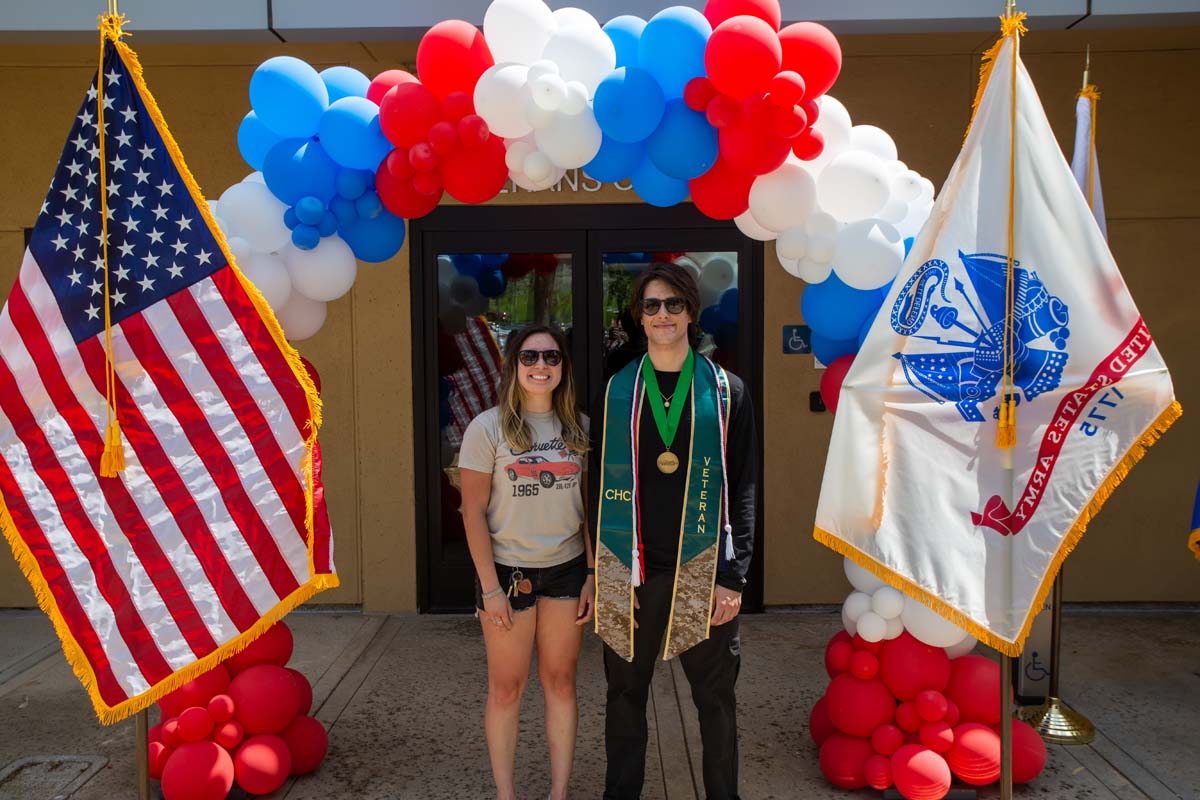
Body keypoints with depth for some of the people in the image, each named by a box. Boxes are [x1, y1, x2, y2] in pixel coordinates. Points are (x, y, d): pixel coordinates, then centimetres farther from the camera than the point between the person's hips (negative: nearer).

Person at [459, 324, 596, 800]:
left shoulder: (579, 427, 3)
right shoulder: (488, 427, -7)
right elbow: (474, 512, -8)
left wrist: (593, 575, 2)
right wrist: (490, 587, -11)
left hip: (566, 569, 3)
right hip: (508, 570, -3)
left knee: (560, 681, 11)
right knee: (507, 687, 8)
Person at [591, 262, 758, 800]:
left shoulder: (726, 392, 2)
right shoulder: (617, 392, 5)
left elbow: (742, 490, 1)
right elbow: (599, 485, 6)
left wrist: (733, 575, -6)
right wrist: (604, 571, 0)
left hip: (702, 570, -1)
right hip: (630, 570, 1)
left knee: (716, 698, 9)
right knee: (626, 693, 12)